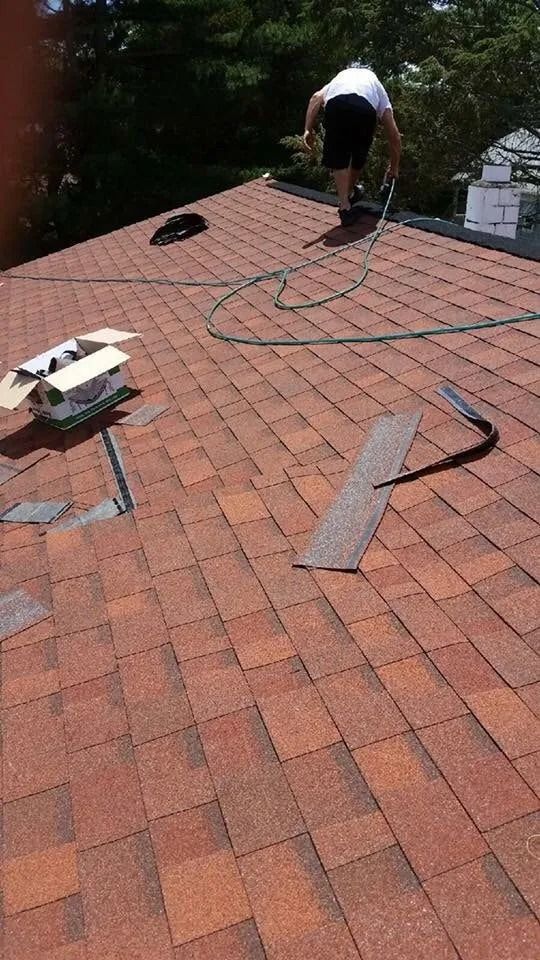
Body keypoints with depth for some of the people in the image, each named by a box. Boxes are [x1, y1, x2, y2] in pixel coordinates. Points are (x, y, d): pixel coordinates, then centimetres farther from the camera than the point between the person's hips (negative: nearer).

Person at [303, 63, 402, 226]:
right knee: (359, 153, 26)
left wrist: (308, 129, 11)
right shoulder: (376, 84, 40)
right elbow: (394, 134, 35)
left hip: (335, 103, 0)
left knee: (338, 159, 14)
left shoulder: (340, 76, 44)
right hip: (365, 106, 0)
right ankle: (351, 192, 44)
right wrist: (394, 166, 44)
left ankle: (345, 208, 8)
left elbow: (316, 98, 18)